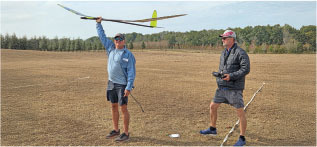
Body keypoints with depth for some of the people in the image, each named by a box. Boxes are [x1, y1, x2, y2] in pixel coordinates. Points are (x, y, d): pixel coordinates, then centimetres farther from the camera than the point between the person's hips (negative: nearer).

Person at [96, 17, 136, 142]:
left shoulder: (129, 55, -9)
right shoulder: (111, 48, 8)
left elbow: (131, 73, -13)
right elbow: (102, 36, 20)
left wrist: (128, 88, -20)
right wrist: (99, 23, 21)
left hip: (122, 85, -6)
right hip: (111, 83, 6)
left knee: (123, 108, -3)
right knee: (114, 107, 14)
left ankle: (126, 133, 7)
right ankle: (116, 130, 27)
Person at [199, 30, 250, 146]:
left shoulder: (240, 53, -11)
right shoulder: (223, 53, 14)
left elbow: (246, 69, -17)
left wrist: (231, 76, -25)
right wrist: (218, 74, 6)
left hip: (234, 88, -8)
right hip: (222, 87, 8)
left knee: (240, 112, -2)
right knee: (213, 106, 13)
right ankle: (212, 129, 32)